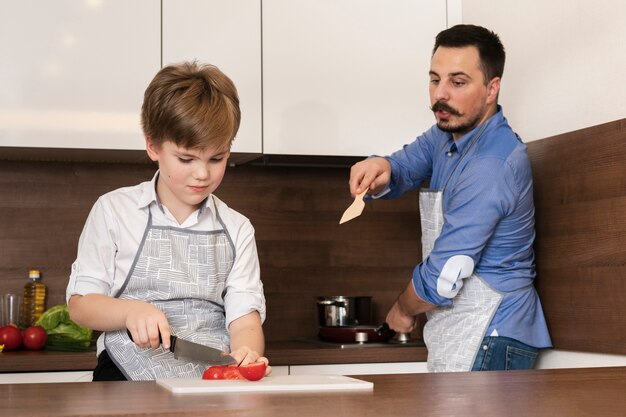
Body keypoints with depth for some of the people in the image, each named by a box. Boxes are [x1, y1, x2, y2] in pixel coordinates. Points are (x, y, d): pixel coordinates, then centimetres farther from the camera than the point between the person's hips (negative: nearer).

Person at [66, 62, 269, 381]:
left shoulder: (236, 229, 12)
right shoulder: (114, 211, 6)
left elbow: (244, 318, 3)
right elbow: (80, 303, 6)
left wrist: (246, 354, -21)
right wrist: (131, 311, -15)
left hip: (210, 390, 2)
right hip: (128, 381, -1)